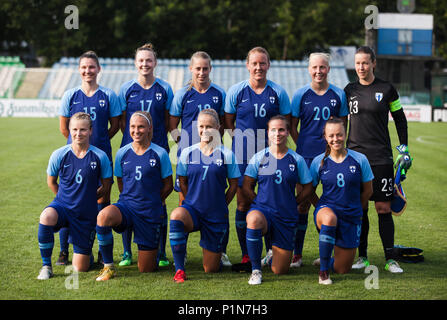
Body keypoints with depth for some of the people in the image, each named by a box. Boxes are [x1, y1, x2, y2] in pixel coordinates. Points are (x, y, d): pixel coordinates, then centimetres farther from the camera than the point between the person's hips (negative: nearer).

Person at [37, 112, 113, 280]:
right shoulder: (59, 155, -6)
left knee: (80, 268, 0)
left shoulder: (100, 156, -7)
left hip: (86, 214, 0)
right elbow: (51, 181, 11)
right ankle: (46, 265, -18)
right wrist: (67, 199, 9)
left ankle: (86, 252, 39)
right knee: (46, 217, -38)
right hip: (62, 206, 0)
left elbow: (106, 187, 7)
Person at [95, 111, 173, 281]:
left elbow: (168, 185, 4)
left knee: (146, 269, 1)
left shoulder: (160, 154, -5)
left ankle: (153, 247, 39)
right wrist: (133, 198, 6)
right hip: (126, 206, 2)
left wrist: (150, 202, 6)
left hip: (151, 213, -1)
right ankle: (108, 266, -17)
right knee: (103, 216, -36)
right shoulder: (122, 153, 2)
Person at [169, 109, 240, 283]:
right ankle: (179, 270, -26)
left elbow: (233, 185, 6)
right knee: (176, 216, -38)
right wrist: (194, 202, 6)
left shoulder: (226, 154, -4)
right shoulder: (187, 153, 0)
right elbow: (182, 182, 10)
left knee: (211, 269, 3)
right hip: (193, 209, 1)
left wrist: (219, 206, 6)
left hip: (216, 216, 0)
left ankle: (219, 250, 42)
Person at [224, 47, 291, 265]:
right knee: (243, 204, 0)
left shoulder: (278, 92, 4)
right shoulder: (236, 91, 3)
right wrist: (241, 138, 1)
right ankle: (246, 255, 9)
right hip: (243, 156, 0)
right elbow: (228, 122, 11)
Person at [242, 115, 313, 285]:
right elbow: (246, 186, 5)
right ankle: (256, 270, -22)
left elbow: (307, 188, 10)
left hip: (287, 216, 1)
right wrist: (261, 203, 0)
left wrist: (291, 204, 6)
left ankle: (276, 248, 39)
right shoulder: (259, 158, -1)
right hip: (262, 209, -1)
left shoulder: (297, 160, 0)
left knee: (279, 270, 0)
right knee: (254, 220, -41)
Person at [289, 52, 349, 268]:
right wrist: (304, 146, 0)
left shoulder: (338, 95, 5)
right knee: (302, 203, -1)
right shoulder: (301, 95, 3)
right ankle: (297, 253, 6)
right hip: (305, 157, -1)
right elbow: (292, 127, 9)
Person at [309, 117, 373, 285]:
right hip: (326, 208, -1)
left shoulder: (359, 159, -4)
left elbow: (367, 190, 7)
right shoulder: (319, 161, -3)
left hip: (351, 217, 1)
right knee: (329, 219, -42)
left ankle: (326, 261, 42)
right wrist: (322, 210, 2)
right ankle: (323, 270, -26)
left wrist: (354, 210, 11)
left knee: (342, 269, 3)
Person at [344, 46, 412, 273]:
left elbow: (400, 119, 9)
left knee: (383, 207, -4)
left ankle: (390, 259, 1)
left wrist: (404, 148, 4)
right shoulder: (349, 90, 7)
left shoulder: (386, 89, 0)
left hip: (381, 157, -2)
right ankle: (362, 257, 11)